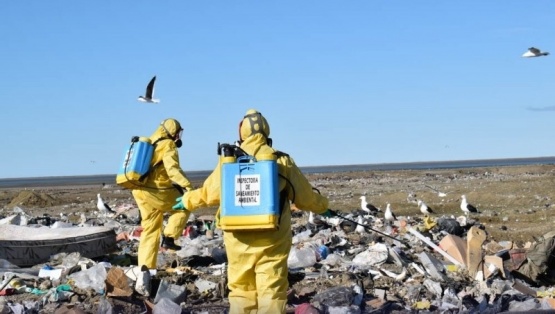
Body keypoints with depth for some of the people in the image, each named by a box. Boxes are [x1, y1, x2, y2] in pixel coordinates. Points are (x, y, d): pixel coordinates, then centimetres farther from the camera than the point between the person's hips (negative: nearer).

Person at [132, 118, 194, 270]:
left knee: (150, 229, 15)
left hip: (140, 191, 9)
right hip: (156, 191, -9)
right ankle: (169, 238, 0)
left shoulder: (149, 143, 20)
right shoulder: (168, 145, -8)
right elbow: (173, 169, -24)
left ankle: (145, 266, 13)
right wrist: (188, 185, -33)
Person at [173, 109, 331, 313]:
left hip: (238, 238, 2)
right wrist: (322, 206, 27)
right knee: (272, 290, 2)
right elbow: (304, 196, 7)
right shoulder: (282, 160, -2)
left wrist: (187, 200, 28)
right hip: (272, 239, -1)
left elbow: (209, 193, 9)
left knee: (240, 289, 12)